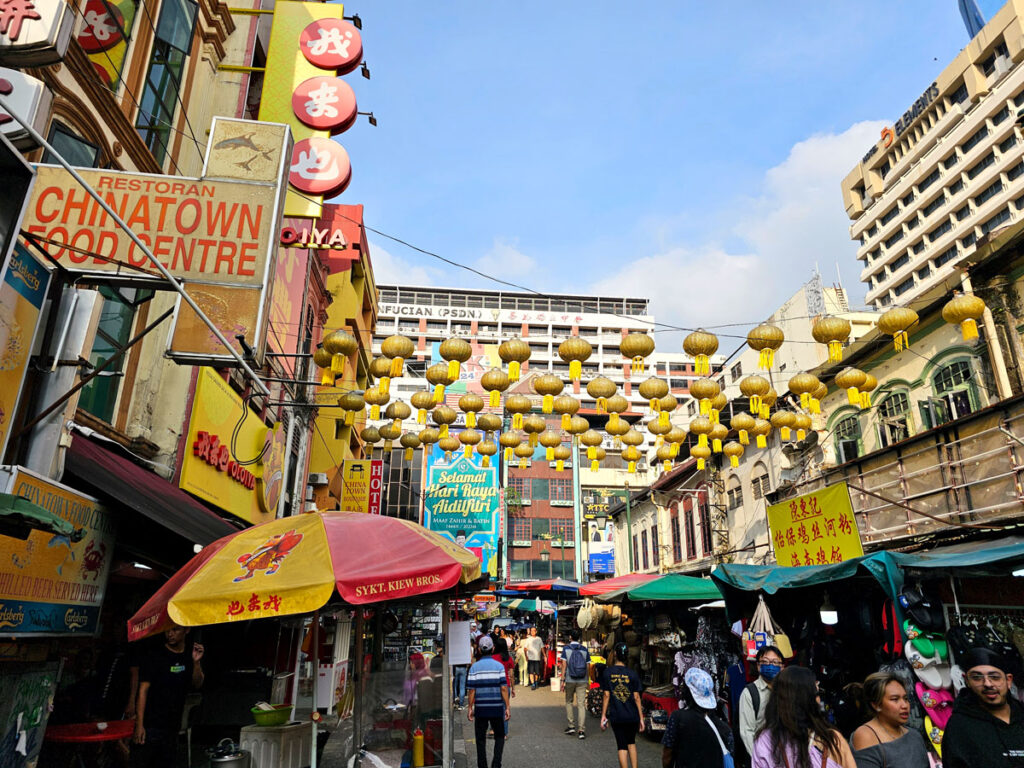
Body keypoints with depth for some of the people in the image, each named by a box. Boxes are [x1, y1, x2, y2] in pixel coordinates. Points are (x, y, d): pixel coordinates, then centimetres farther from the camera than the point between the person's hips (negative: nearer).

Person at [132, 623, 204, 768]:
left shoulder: (189, 657, 8)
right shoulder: (154, 656, -7)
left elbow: (197, 685, 4)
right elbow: (143, 690, -10)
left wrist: (197, 662, -14)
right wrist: (139, 725, -16)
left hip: (173, 726, 5)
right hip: (150, 724, -5)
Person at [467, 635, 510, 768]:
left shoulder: (474, 667, -3)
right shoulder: (499, 666, -5)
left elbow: (472, 690, -4)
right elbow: (503, 688, -8)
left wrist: (470, 708, 4)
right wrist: (507, 707, -3)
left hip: (480, 708, 0)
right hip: (497, 708, 0)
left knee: (481, 739, 12)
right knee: (499, 737, 15)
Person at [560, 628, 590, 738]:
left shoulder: (566, 649, -4)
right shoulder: (584, 650, 2)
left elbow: (564, 665, -8)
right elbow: (588, 667, 3)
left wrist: (563, 680, -5)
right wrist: (587, 681, 13)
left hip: (570, 680, -1)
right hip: (582, 681, 1)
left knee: (569, 702, 17)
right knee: (581, 704, 3)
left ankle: (571, 726, 15)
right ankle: (581, 730, -3)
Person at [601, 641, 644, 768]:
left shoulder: (608, 672, -6)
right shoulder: (632, 674, -4)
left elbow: (606, 695, -5)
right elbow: (636, 697, -2)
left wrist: (603, 715, 1)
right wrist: (641, 718, 5)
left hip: (616, 716, -1)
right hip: (632, 715, 2)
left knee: (622, 746, 9)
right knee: (631, 742, 22)